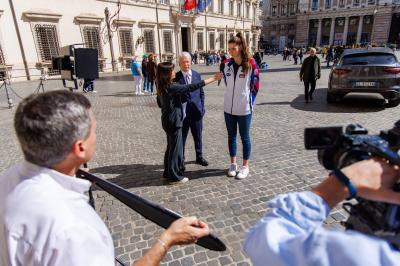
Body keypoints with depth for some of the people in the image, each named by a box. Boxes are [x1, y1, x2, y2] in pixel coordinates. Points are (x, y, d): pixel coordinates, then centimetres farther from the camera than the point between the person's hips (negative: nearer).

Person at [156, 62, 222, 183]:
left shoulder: (161, 87, 6)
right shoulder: (171, 87, -21)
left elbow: (159, 103, 18)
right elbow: (192, 87, -22)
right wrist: (213, 79, -18)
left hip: (168, 120, 9)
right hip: (173, 121, -9)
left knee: (171, 147, 18)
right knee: (176, 148, 2)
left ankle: (168, 172, 30)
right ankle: (175, 176, 14)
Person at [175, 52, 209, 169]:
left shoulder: (197, 75, 5)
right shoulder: (176, 77, -6)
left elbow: (201, 93, 9)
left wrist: (202, 108, 4)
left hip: (196, 111, 3)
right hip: (182, 112, -3)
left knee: (198, 136, 15)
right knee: (181, 137, 8)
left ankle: (199, 157, 34)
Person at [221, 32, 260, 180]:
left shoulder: (250, 64, -11)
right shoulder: (227, 64, 1)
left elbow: (255, 85, -4)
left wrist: (247, 100, 0)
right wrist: (233, 96, 12)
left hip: (244, 109, -4)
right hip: (228, 108, 4)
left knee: (245, 138, 8)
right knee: (231, 136, 14)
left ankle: (245, 166, 22)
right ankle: (233, 164, 30)